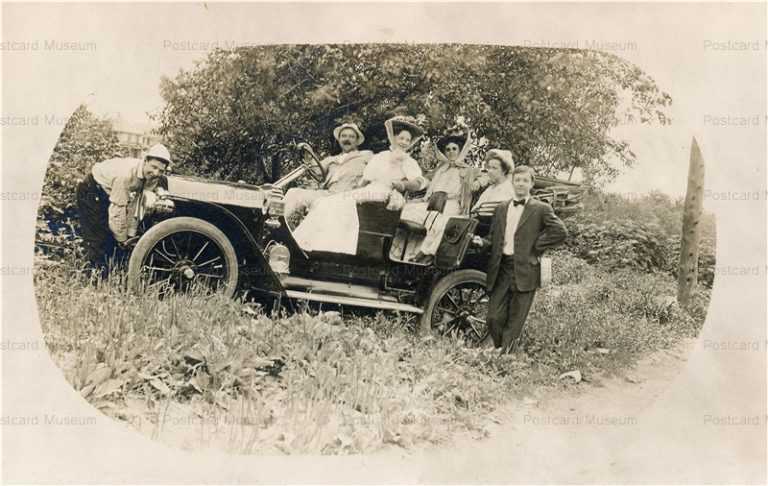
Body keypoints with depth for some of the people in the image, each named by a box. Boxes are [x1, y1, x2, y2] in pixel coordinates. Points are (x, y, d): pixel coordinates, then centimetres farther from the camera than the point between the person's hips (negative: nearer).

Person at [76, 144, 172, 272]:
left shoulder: (152, 178, -19)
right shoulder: (126, 174, -41)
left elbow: (136, 205, -12)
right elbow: (117, 212, -35)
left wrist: (131, 235, -12)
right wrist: (122, 240, -24)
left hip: (109, 192, 7)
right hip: (91, 190, -7)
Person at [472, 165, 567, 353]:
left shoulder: (541, 209, 1)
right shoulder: (501, 208, 16)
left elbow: (560, 231, -10)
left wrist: (536, 247, -9)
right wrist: (483, 243, -1)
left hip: (524, 271, -4)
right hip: (501, 269, 4)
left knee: (515, 322, 1)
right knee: (493, 317, 2)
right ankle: (501, 351, 23)